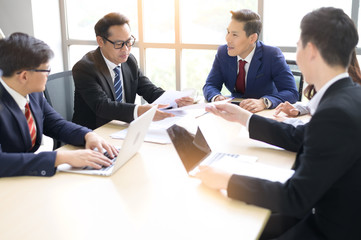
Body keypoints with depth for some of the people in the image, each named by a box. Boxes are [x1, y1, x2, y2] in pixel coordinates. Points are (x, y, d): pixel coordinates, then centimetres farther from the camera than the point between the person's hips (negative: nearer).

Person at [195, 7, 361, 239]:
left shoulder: (337, 112, -30)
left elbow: (296, 198, -28)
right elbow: (298, 138, 11)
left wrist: (226, 180, -21)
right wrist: (242, 116, 13)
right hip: (335, 213, 8)